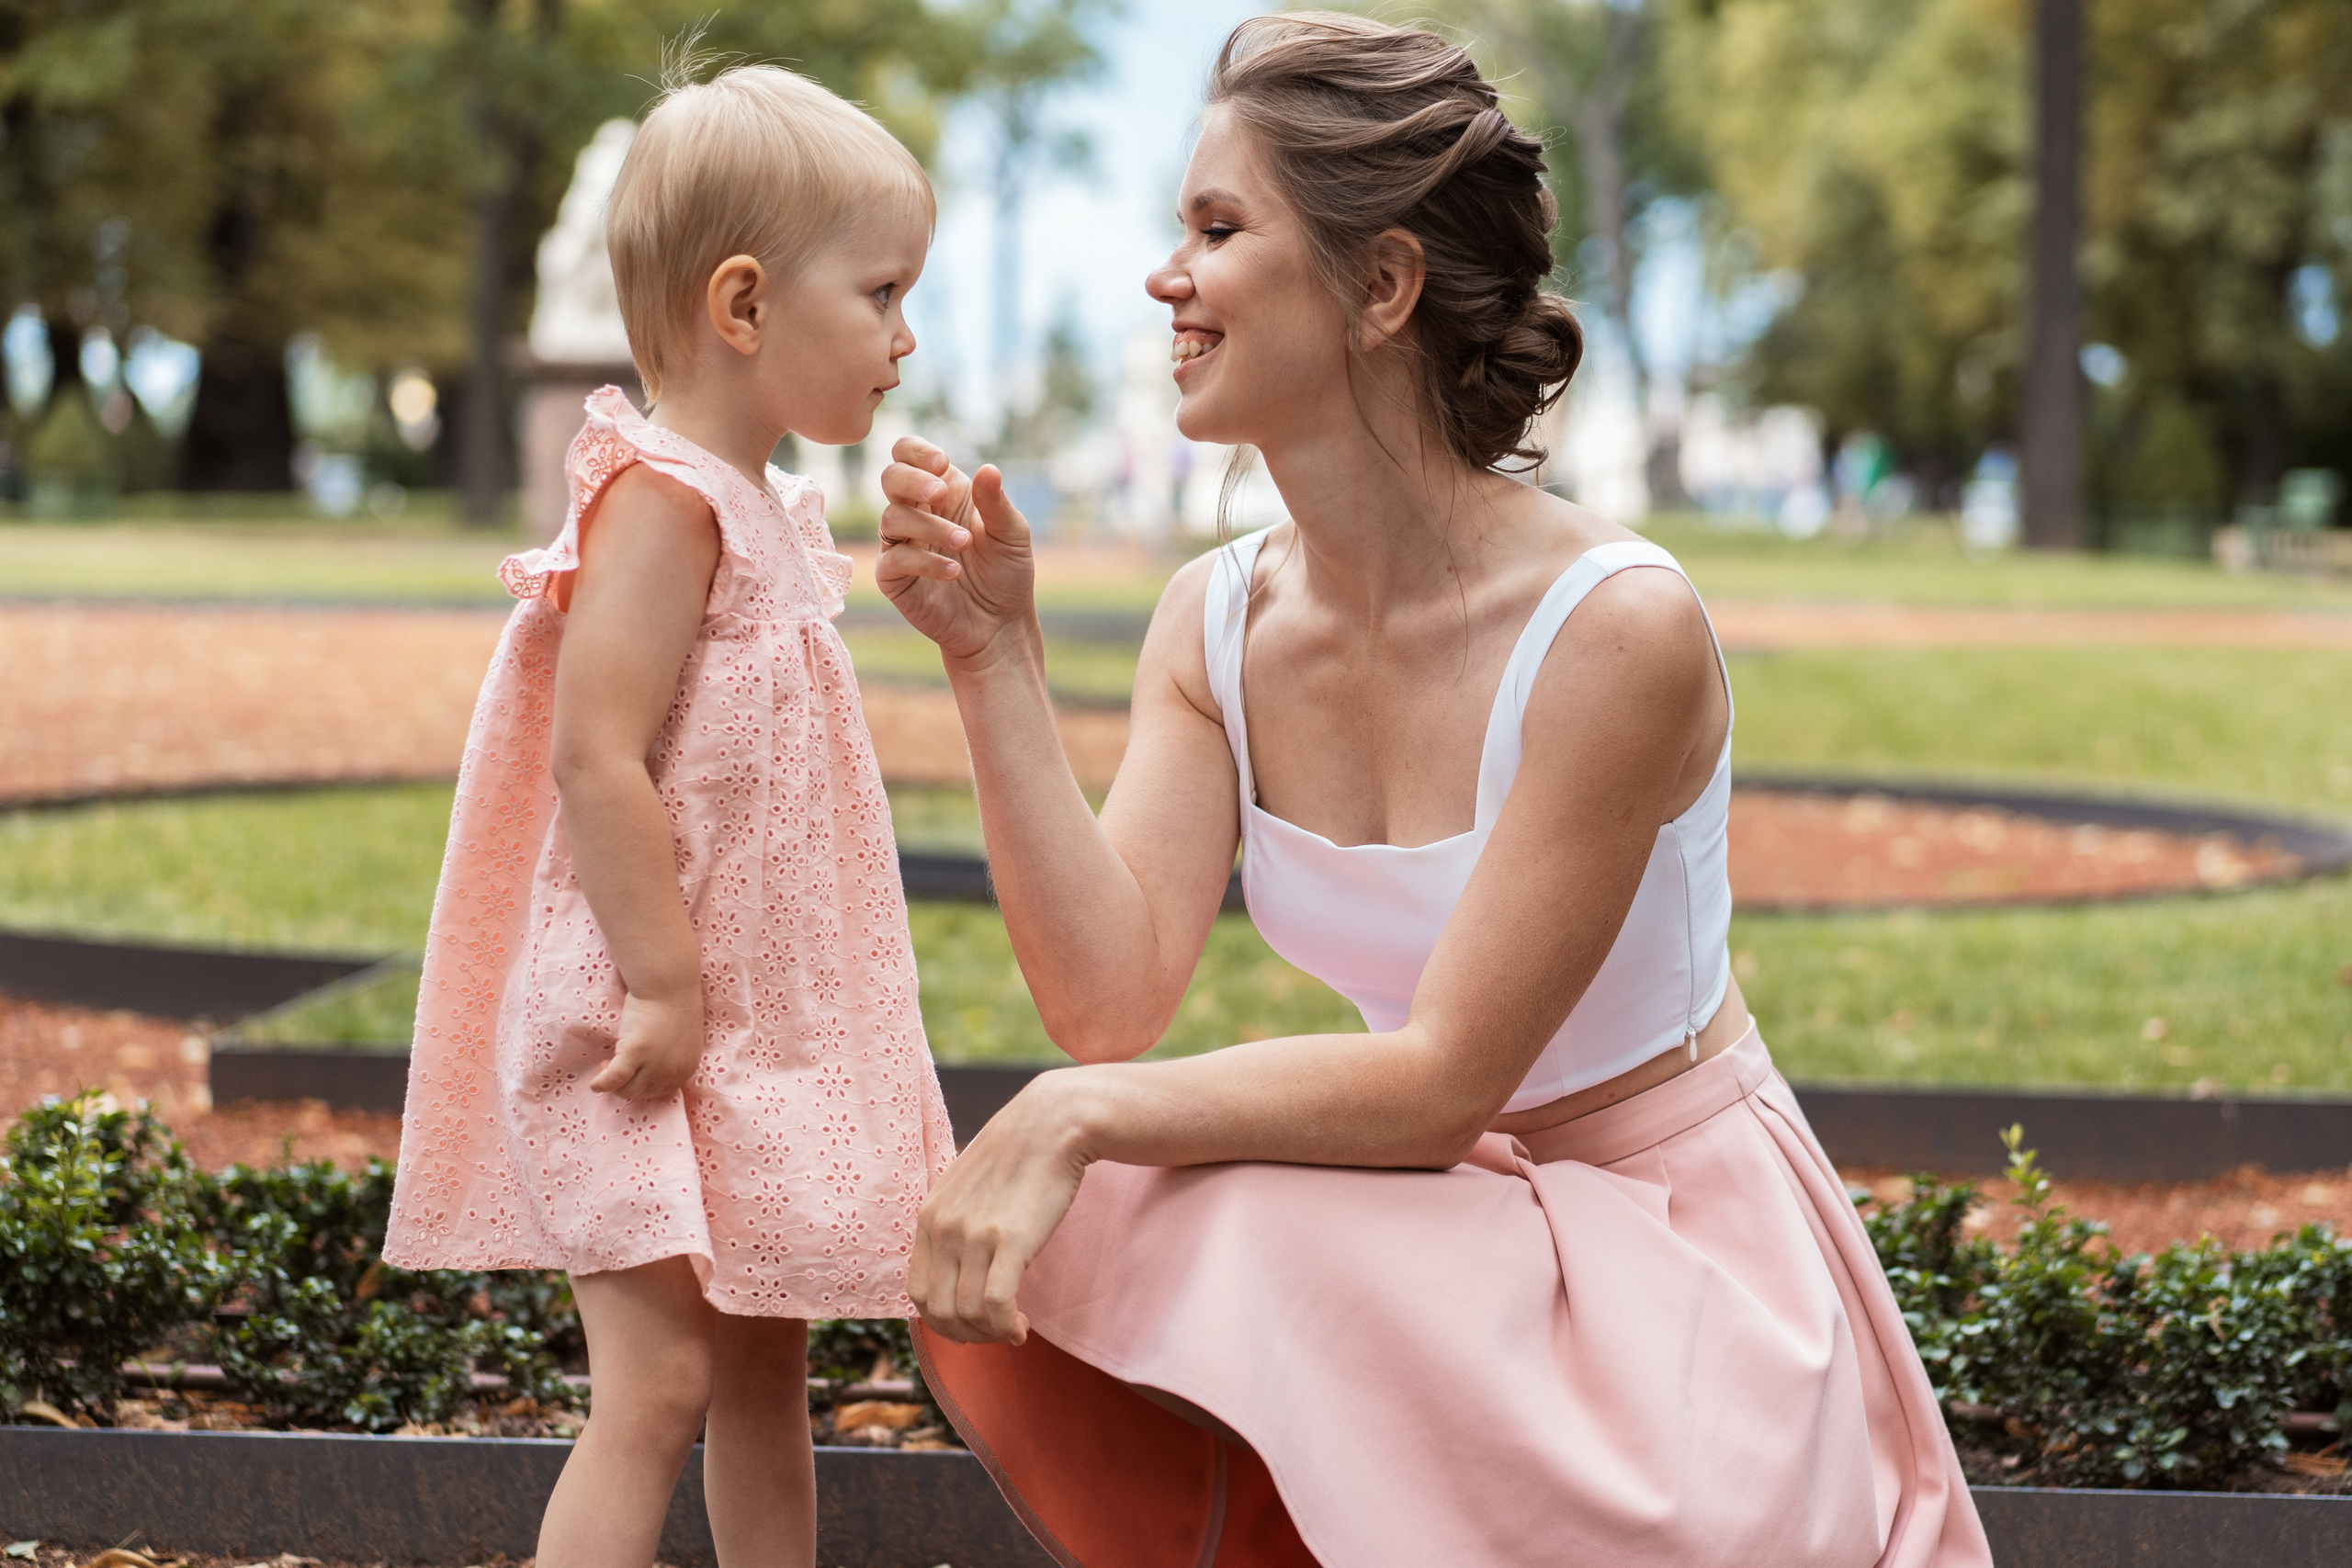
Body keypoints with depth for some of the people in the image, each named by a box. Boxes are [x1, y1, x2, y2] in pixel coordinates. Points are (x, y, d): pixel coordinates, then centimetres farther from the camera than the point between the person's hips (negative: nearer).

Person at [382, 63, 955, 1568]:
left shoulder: (765, 510, 14)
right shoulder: (663, 499, -17)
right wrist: (663, 986, -24)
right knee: (660, 1383, -11)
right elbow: (593, 758, -24)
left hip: (761, 1035, 10)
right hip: (653, 1037, -10)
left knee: (767, 1364, 16)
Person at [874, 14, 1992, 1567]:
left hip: (1673, 1249, -6)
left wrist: (1079, 1118, -29)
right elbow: (1113, 999, -13)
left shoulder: (1617, 628, -22)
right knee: (1029, 1267, -18)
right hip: (1444, 1226, 6)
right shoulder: (1216, 623, -2)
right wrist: (996, 660, -18)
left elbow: (1441, 1079, -22)